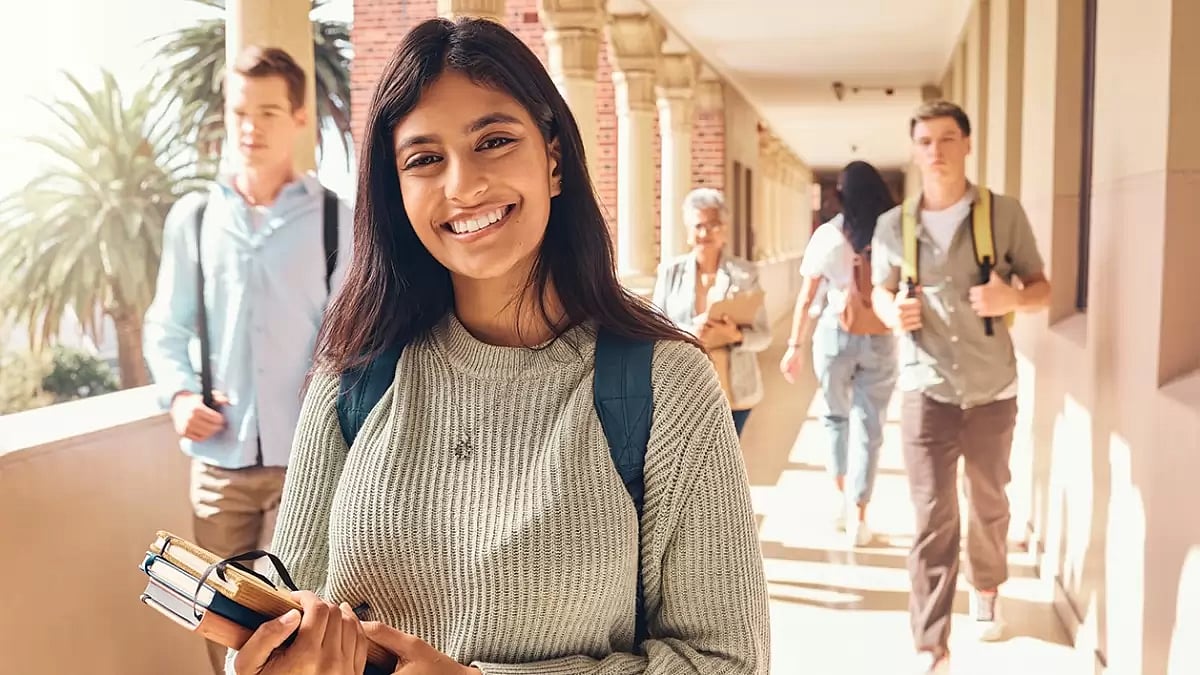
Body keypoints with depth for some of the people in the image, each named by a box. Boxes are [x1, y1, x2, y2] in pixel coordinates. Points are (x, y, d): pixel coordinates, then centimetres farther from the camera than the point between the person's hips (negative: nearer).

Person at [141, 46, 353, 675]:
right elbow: (166, 327, 10)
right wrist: (180, 394, -7)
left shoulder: (336, 220, -2)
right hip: (219, 462, 3)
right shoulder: (192, 216, 5)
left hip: (308, 460, -2)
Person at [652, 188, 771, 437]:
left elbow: (764, 335, 0)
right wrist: (688, 333, -18)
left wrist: (736, 336, -22)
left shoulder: (745, 273, 1)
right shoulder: (670, 271, 3)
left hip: (733, 391, 0)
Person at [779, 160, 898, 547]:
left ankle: (840, 496, 22)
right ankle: (858, 518, 6)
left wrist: (795, 346, 6)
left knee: (835, 416, 22)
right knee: (869, 428, 5)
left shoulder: (828, 235, -3)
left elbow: (805, 298, -1)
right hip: (881, 341, 0)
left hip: (835, 336, 0)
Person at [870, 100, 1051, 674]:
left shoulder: (1005, 214, -3)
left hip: (992, 389, 1)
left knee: (989, 503, 19)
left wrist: (1012, 298, -21)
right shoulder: (893, 226, 1)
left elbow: (1042, 288, 3)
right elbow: (881, 293, 14)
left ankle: (986, 590, 47)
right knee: (932, 518, -4)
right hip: (926, 390, -1)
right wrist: (893, 312, -10)